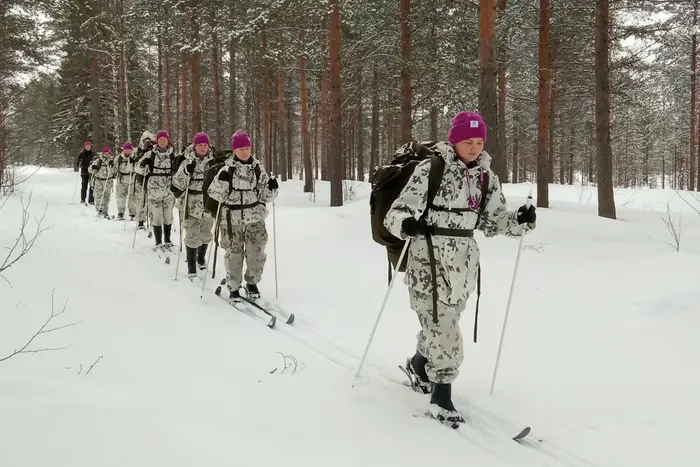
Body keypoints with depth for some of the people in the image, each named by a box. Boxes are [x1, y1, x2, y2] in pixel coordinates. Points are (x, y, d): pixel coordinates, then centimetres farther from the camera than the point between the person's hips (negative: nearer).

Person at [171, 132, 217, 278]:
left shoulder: (213, 161, 3)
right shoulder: (187, 161, -8)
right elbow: (178, 183, -12)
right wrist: (187, 172, -27)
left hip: (209, 203, 4)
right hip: (192, 204, -4)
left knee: (206, 233, 16)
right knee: (192, 235, -5)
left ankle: (201, 258, 38)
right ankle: (191, 267, 3)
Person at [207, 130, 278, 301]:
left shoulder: (257, 169, 6)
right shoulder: (227, 170, -3)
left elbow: (265, 196, 9)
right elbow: (216, 194, -6)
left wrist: (272, 188, -10)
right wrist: (222, 180, -22)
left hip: (255, 218, 2)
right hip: (232, 219, -2)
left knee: (257, 253, 2)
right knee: (234, 255, 3)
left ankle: (252, 283, 24)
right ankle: (233, 288, 19)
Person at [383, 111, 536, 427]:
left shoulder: (486, 176, 6)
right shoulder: (431, 169, -11)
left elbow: (493, 221, 12)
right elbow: (398, 211, -13)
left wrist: (520, 221, -6)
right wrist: (406, 224, -35)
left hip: (464, 259, 6)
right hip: (429, 257, -6)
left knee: (444, 320, 18)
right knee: (443, 325, -8)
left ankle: (420, 363, 44)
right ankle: (441, 397, 2)